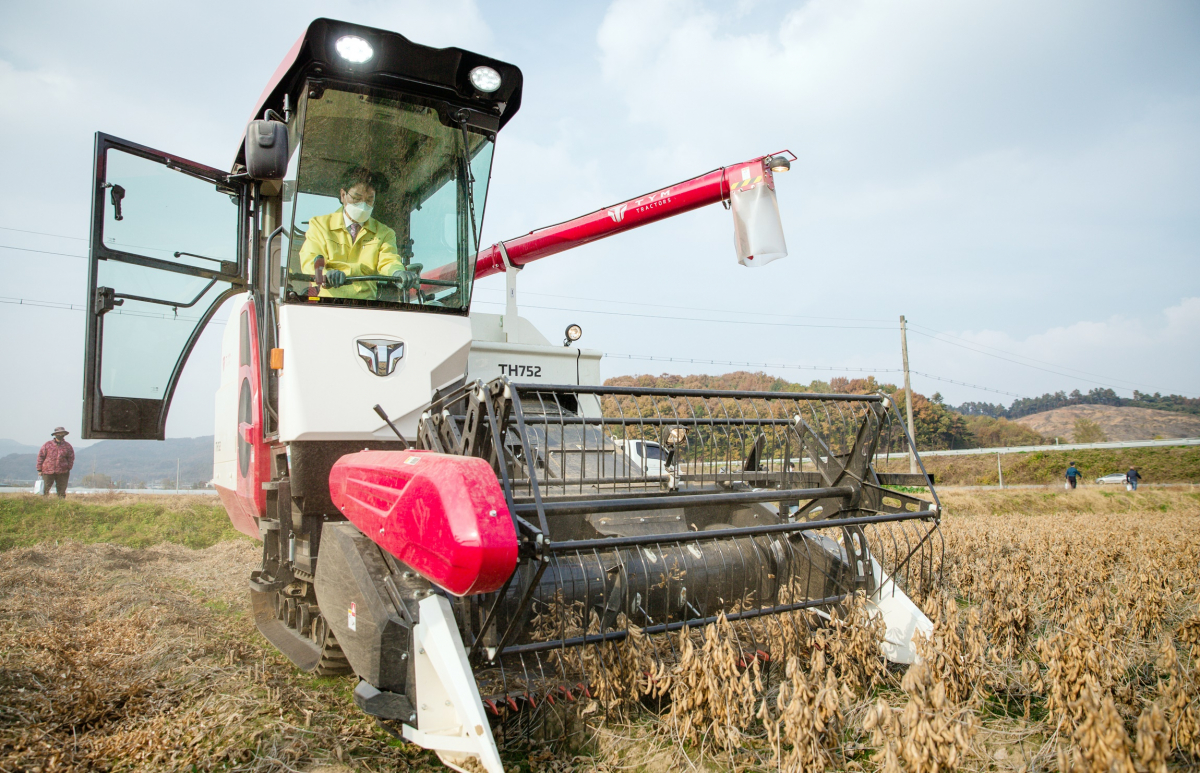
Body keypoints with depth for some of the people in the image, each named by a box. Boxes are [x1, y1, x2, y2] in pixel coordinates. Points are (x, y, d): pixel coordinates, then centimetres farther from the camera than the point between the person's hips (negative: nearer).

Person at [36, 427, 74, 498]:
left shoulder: (67, 446, 8)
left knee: (62, 491, 4)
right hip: (48, 471, -1)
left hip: (62, 473, 1)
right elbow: (41, 456, 6)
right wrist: (39, 469, 2)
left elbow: (71, 458, 11)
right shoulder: (48, 444, 4)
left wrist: (68, 468, 1)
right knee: (45, 490, 1)